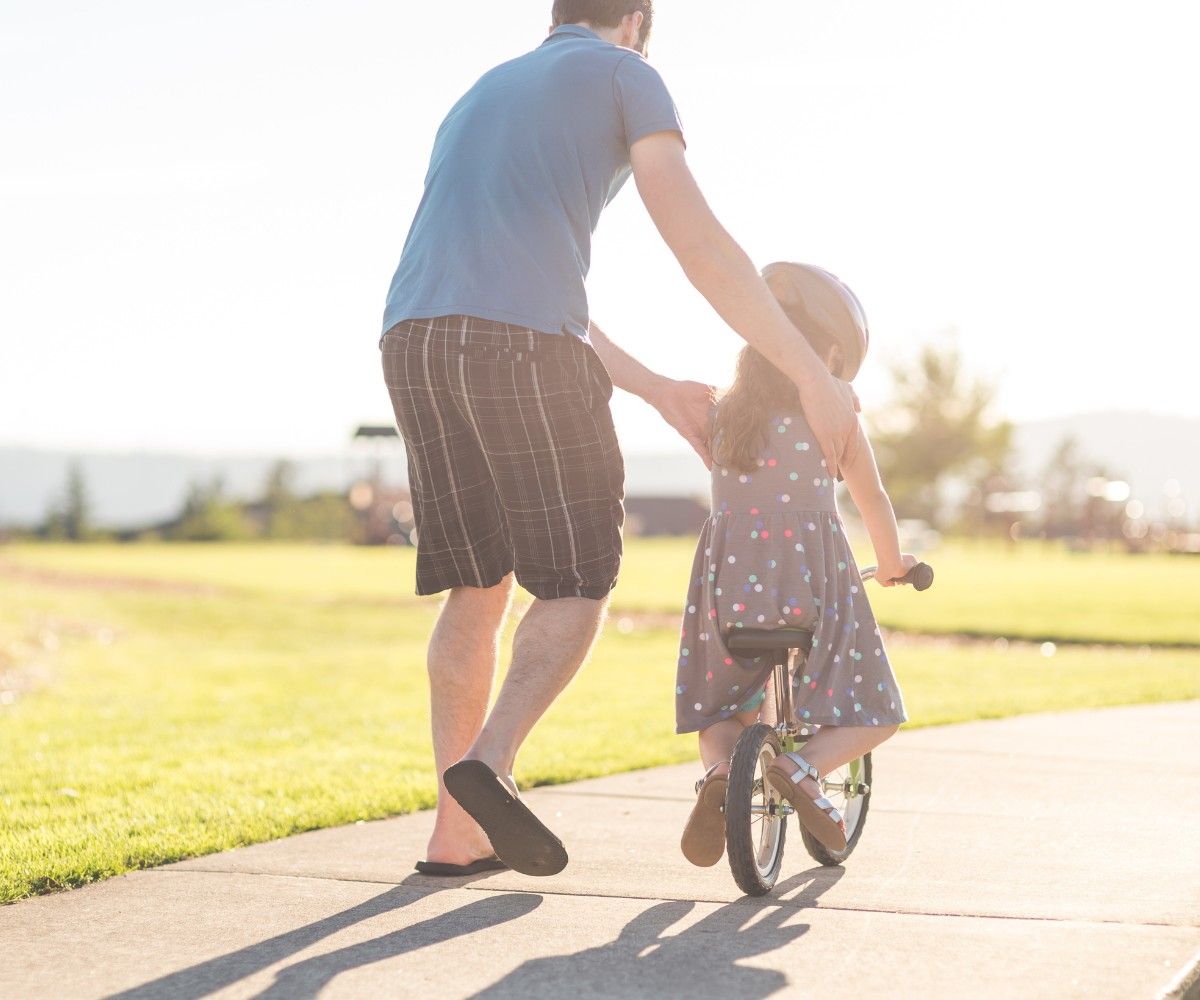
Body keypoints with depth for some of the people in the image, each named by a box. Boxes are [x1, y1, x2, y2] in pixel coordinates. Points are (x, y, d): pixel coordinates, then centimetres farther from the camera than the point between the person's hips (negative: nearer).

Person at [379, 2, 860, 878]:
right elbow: (701, 247, 2)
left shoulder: (475, 106, 35)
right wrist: (816, 379, 4)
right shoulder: (626, 78, 13)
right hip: (527, 356, -6)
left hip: (419, 344, 6)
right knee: (576, 589, 5)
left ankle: (459, 834, 11)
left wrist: (659, 392, 32)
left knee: (479, 592, 16)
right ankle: (489, 764, -19)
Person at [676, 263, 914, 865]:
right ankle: (803, 767, -20)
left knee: (720, 713, 19)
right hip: (810, 579, -3)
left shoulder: (721, 414, 8)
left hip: (729, 580, 3)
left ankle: (719, 770, -15)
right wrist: (891, 562, 22)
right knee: (871, 715, 9)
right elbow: (871, 497, 5)